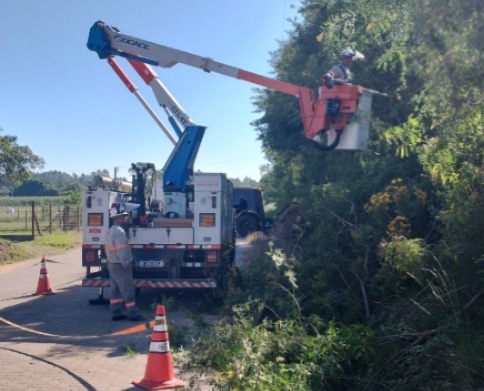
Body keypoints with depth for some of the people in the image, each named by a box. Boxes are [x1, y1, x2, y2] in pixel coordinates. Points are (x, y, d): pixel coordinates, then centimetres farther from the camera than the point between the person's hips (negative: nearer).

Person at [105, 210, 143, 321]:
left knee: (115, 290, 11)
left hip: (112, 263, 10)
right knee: (128, 290, -5)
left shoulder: (110, 231, 13)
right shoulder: (119, 231, -19)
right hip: (120, 265, -10)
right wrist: (126, 263, -19)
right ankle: (132, 314, -2)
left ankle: (116, 313, 15)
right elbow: (121, 250, -24)